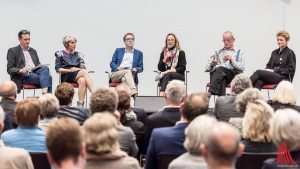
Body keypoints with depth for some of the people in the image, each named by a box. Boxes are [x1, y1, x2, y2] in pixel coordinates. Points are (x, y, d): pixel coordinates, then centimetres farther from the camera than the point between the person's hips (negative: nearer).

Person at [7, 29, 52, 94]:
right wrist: (20, 70, -21)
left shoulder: (33, 51, 26)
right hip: (23, 76, -5)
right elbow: (10, 69, 1)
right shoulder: (12, 51, 8)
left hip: (35, 73, 5)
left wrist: (42, 67, -1)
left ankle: (45, 92, -47)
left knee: (45, 68, -32)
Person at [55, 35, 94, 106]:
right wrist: (70, 70, -12)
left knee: (82, 80, -37)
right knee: (85, 72, -34)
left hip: (78, 76, 4)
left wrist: (77, 69, -11)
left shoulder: (79, 54, 24)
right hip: (66, 76, -4)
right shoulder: (60, 54, 14)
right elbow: (58, 69, 3)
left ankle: (80, 104, -46)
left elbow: (83, 67, 13)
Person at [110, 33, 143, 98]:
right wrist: (118, 68, -9)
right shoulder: (118, 51, 23)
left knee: (124, 79, -37)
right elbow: (112, 63, 13)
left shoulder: (139, 53, 21)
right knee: (127, 71, -36)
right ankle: (134, 93, -55)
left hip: (131, 75, 1)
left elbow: (141, 68, 13)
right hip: (116, 74, -1)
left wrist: (135, 69, -11)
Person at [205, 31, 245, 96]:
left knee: (220, 69, -37)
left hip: (232, 73, -3)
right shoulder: (217, 52, 29)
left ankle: (210, 93, -57)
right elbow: (207, 68, 20)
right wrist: (212, 64, -5)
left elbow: (242, 68, 6)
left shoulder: (239, 52, 22)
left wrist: (231, 60, -10)